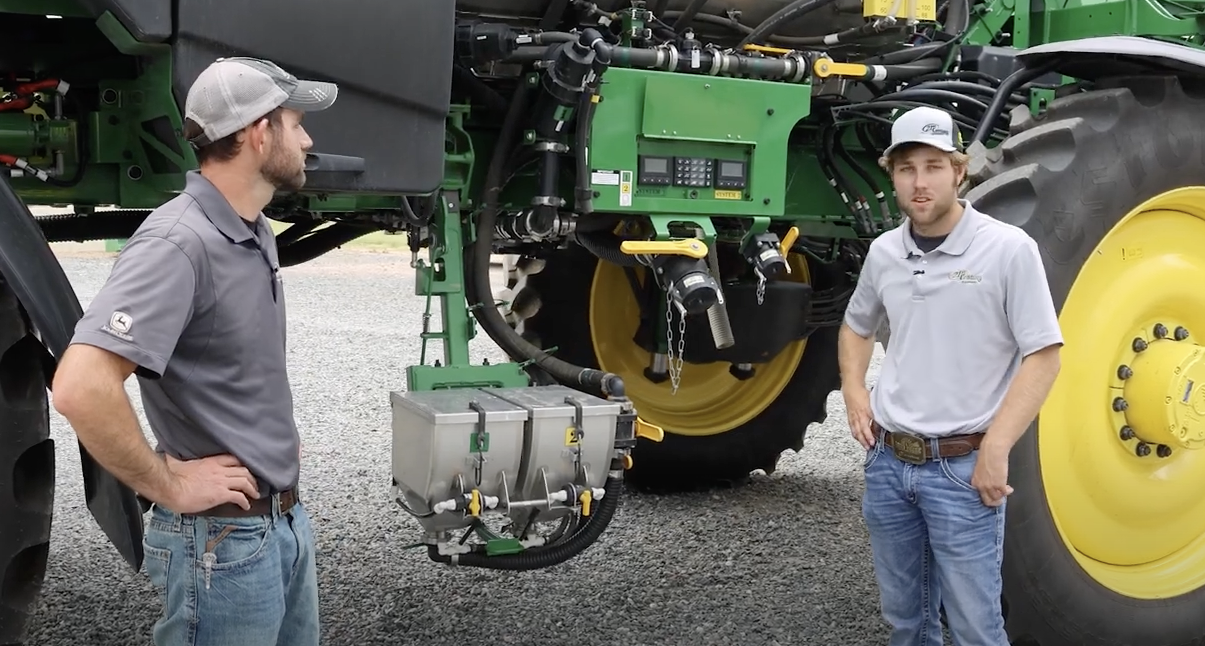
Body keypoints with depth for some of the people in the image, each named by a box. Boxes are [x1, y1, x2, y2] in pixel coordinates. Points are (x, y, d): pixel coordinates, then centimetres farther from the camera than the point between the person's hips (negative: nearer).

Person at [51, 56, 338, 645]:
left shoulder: (257, 234, 8)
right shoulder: (179, 242, -22)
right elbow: (80, 388, -32)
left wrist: (276, 435, 11)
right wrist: (169, 486, -22)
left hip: (285, 520, 9)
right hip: (225, 538, -9)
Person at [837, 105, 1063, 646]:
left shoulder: (1008, 248, -11)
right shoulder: (883, 253, 5)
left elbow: (1043, 356, -11)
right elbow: (856, 327, 23)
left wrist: (995, 449, -18)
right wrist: (854, 391, 5)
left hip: (963, 468, -5)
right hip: (887, 461, 5)